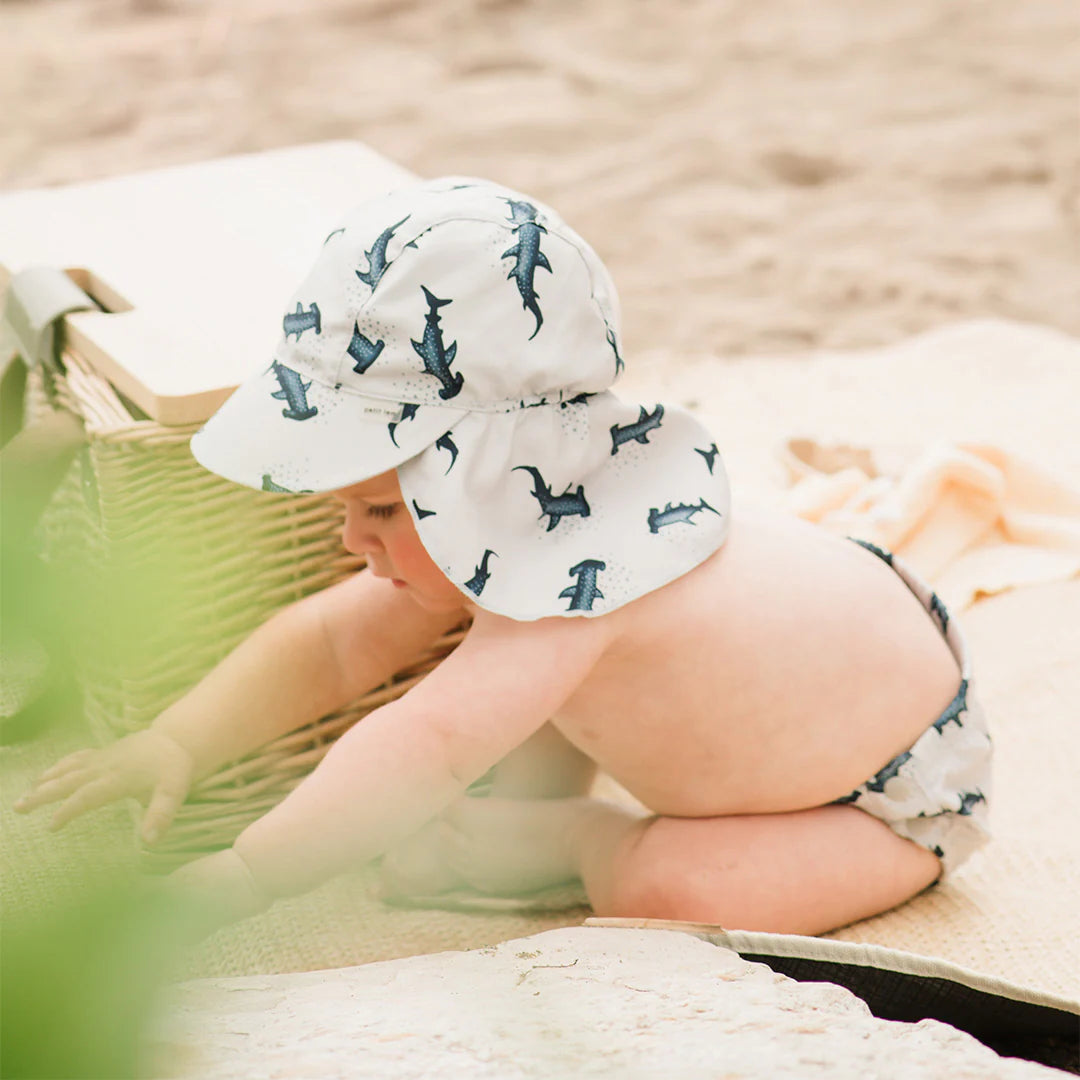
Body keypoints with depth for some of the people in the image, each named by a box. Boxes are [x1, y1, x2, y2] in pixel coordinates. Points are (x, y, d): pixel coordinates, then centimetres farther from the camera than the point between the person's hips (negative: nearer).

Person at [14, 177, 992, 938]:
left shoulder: (574, 562, -42)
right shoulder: (508, 514, -12)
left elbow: (429, 744, -52)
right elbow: (328, 643, -9)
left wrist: (244, 875, -49)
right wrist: (177, 744, -22)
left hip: (898, 790, -8)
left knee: (673, 891, -29)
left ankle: (565, 840, -3)